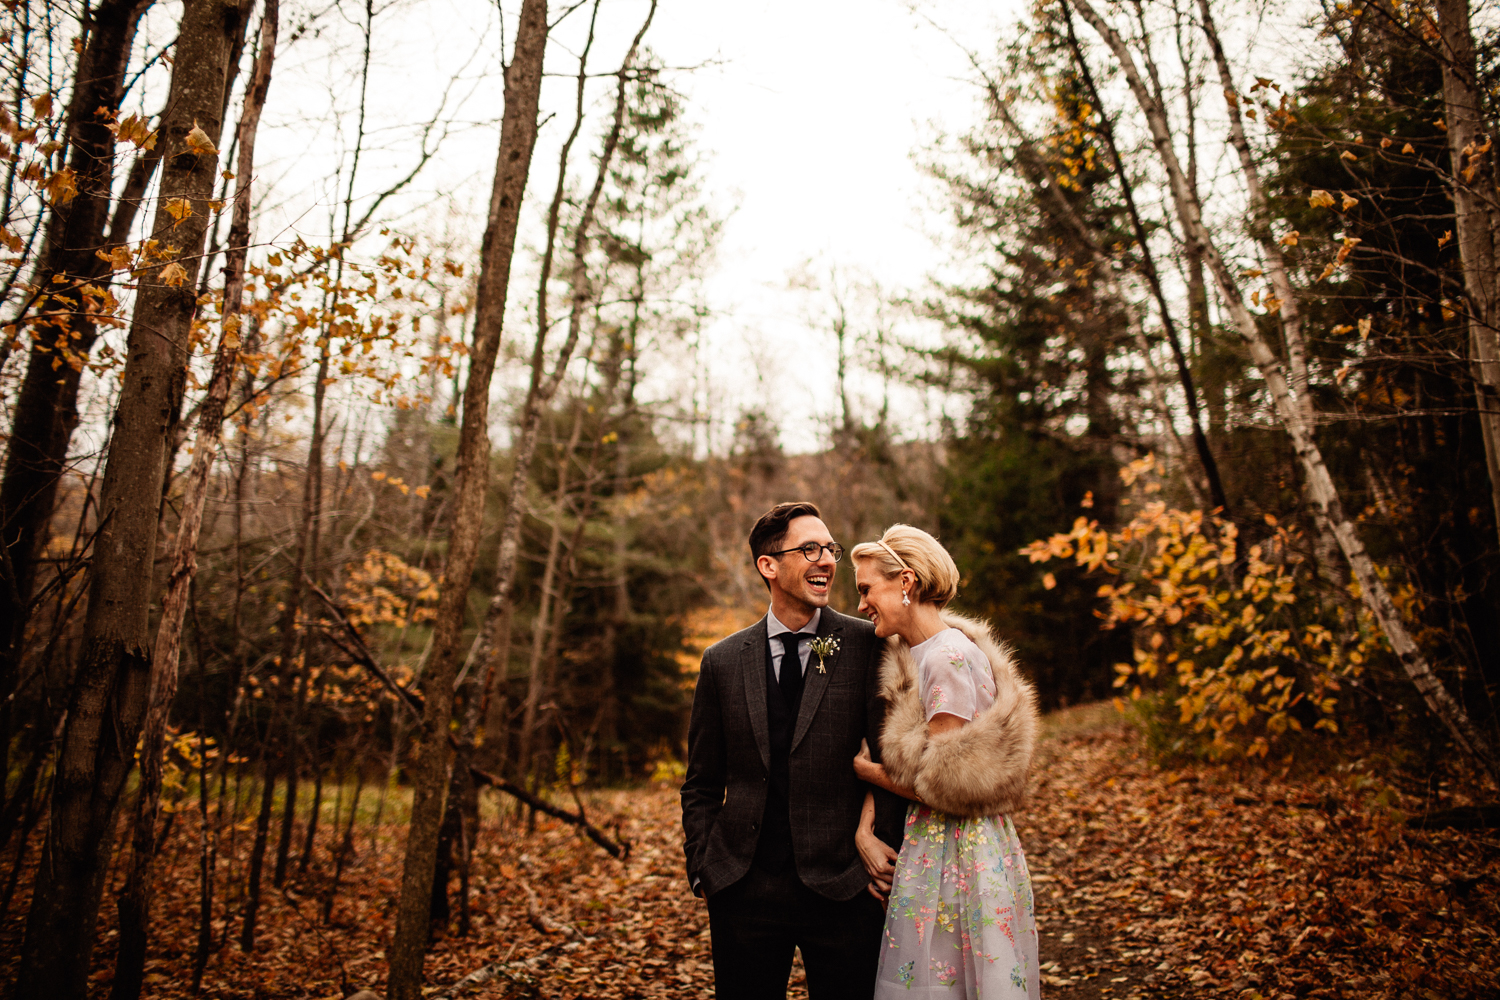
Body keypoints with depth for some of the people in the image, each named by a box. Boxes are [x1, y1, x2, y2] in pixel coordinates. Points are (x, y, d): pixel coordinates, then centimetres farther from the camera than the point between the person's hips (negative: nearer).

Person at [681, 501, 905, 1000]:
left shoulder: (866, 646, -3)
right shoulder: (722, 661, 4)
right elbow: (702, 786, 10)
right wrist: (702, 870, 3)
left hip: (841, 888, -1)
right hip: (743, 889, 2)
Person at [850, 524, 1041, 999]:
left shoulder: (951, 658, -18)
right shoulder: (905, 655, 9)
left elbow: (940, 783, -18)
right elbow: (877, 759, 9)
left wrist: (862, 768, -5)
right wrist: (863, 831, -5)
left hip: (959, 850, -8)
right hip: (926, 843, 8)